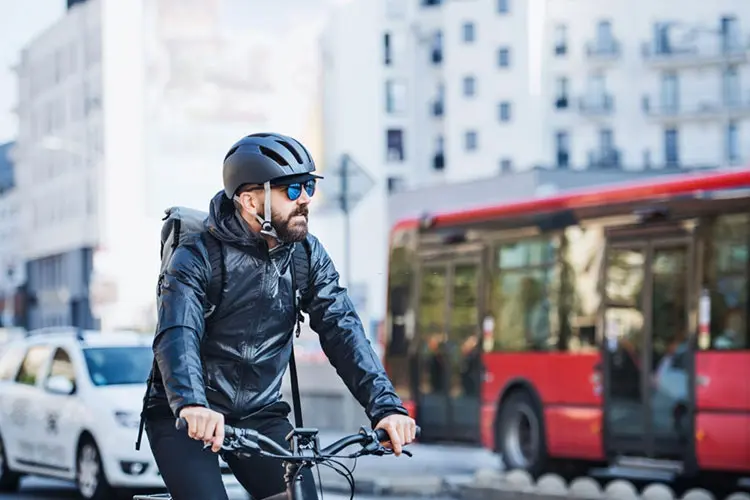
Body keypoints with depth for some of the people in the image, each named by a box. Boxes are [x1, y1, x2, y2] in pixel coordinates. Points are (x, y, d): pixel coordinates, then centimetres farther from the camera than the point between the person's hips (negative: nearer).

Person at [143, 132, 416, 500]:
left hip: (260, 415, 4)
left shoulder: (307, 255, -2)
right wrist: (193, 406, -51)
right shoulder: (197, 258, -16)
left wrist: (386, 405, -26)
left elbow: (342, 330, -11)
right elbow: (177, 336, -31)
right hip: (184, 418, -4)